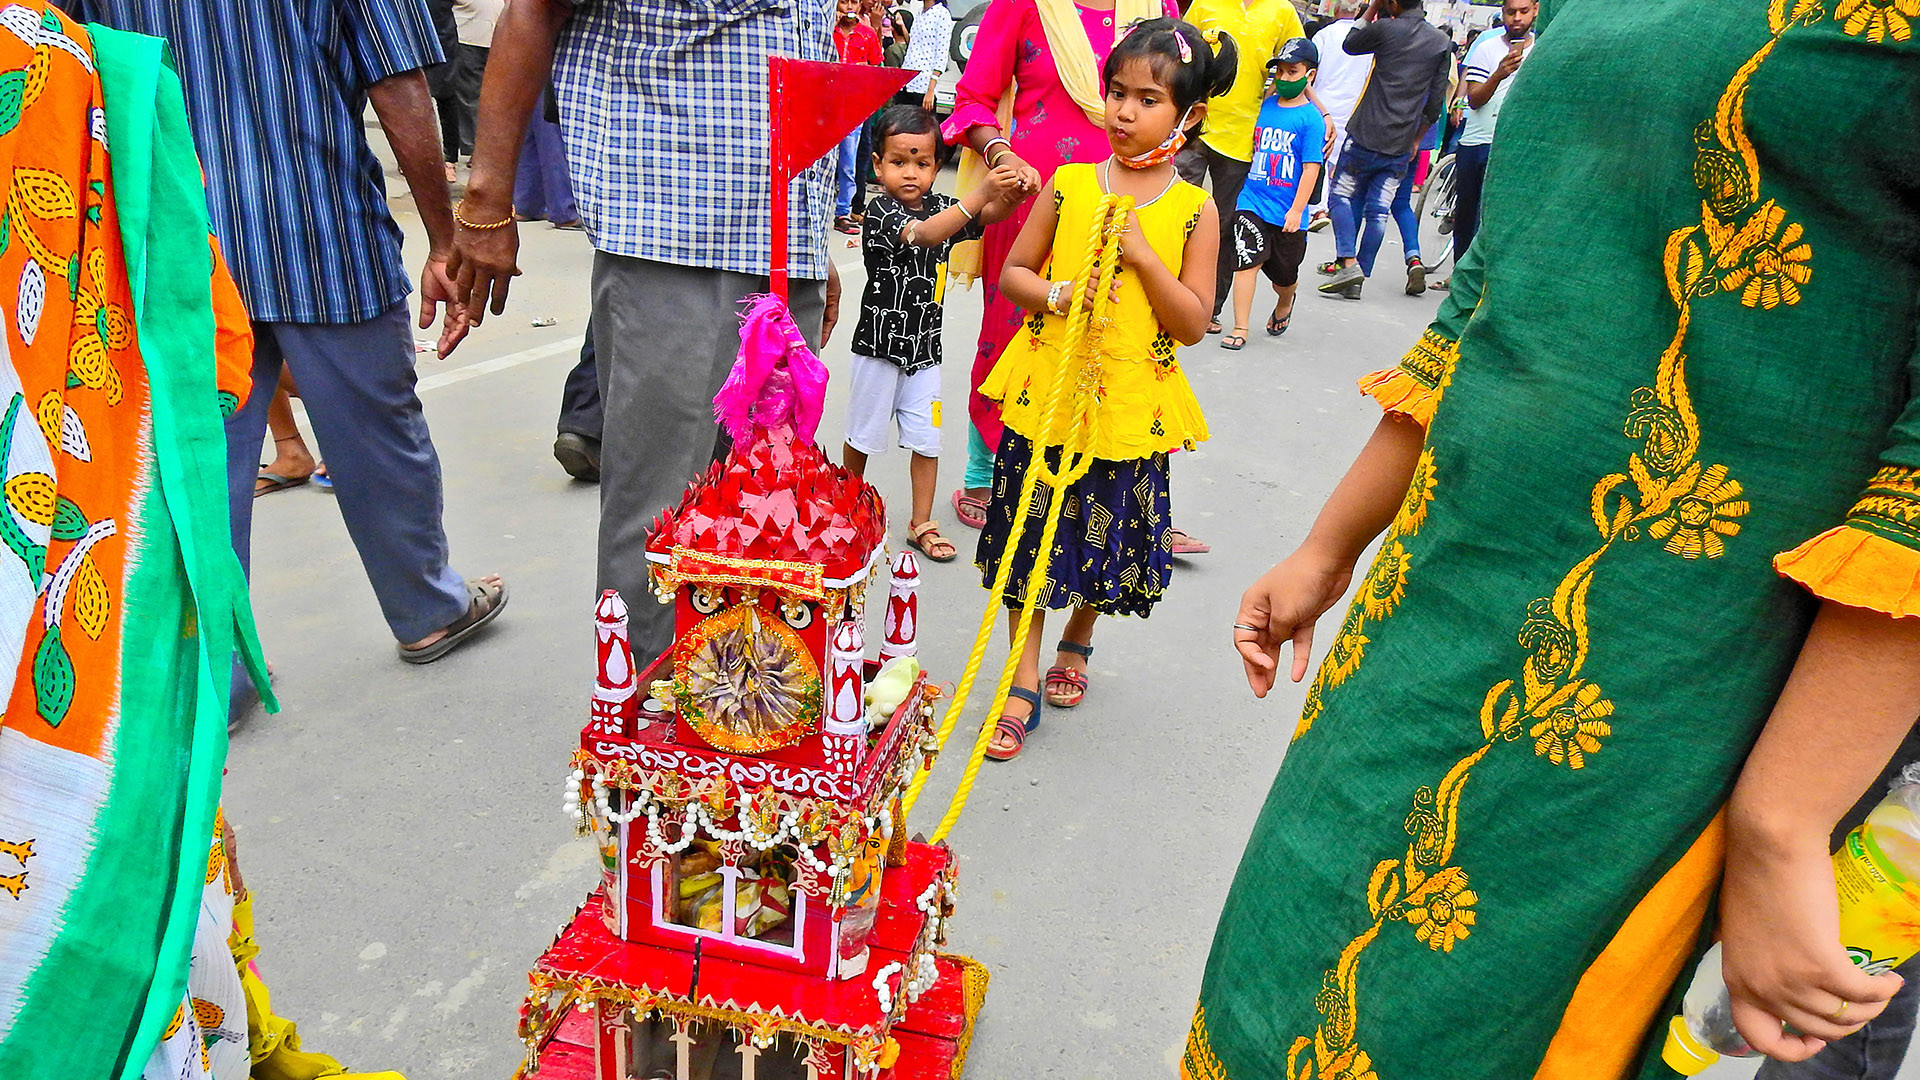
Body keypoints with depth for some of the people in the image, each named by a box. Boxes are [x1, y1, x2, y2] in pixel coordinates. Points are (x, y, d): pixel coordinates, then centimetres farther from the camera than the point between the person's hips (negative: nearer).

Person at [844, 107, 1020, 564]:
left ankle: (921, 524, 18)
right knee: (863, 435, 11)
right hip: (879, 346, -4)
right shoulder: (880, 212, -16)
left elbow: (990, 215, -7)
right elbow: (923, 234, -33)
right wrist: (982, 192, -43)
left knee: (927, 441, 6)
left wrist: (1012, 193, -31)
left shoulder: (941, 207, 4)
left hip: (925, 350, 5)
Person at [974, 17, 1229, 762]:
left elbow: (1194, 323, -6)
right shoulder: (1068, 184, 1)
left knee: (1108, 543, 13)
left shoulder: (1194, 211, -2)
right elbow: (1012, 274, 5)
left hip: (1132, 409, 0)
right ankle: (1023, 687, 16)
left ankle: (1076, 642, 43)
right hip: (1046, 392, 1)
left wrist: (1143, 256, -17)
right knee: (1029, 545, 4)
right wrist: (1060, 293, -15)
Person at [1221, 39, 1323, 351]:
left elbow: (1311, 168, -10)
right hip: (1252, 202, 2)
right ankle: (1240, 329, -6)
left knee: (1284, 275, 11)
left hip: (1287, 210, -2)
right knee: (1246, 261, -11)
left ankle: (1285, 303, 45)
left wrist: (1296, 210, -14)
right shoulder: (1265, 106, 7)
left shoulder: (1311, 118, -6)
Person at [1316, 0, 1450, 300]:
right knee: (1378, 212, 6)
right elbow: (1435, 103, 9)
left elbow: (1349, 45, 11)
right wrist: (1416, 139, 19)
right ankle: (1355, 282, 7)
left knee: (1340, 196, 8)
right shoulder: (1443, 43, 6)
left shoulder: (1385, 29, -8)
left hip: (1366, 136, -4)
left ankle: (1349, 263, -10)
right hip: (1401, 146, 4)